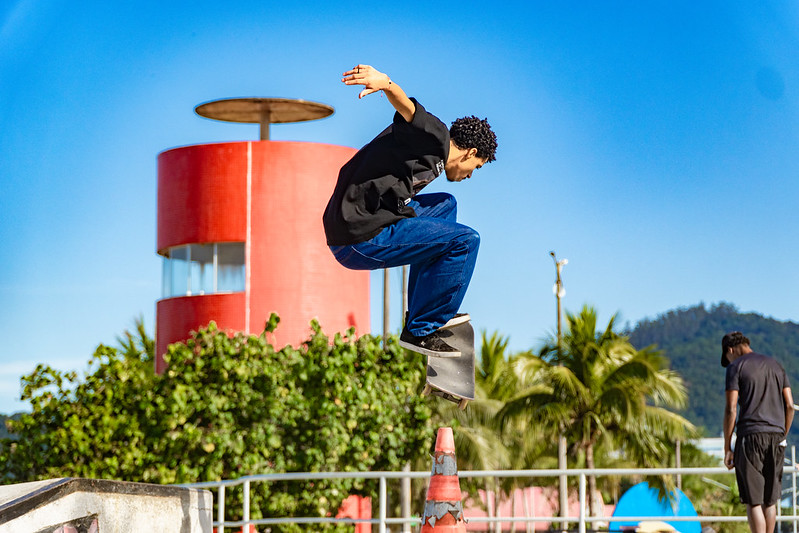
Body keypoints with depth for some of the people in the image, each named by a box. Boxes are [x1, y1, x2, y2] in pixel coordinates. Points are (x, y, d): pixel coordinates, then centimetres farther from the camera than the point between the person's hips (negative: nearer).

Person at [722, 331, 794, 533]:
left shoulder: (736, 367, 0)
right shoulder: (775, 365, 17)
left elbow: (731, 409, -7)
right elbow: (789, 405, 12)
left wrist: (727, 448, -4)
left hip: (751, 435, -6)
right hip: (776, 434, 6)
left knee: (753, 501, -5)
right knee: (770, 499, 12)